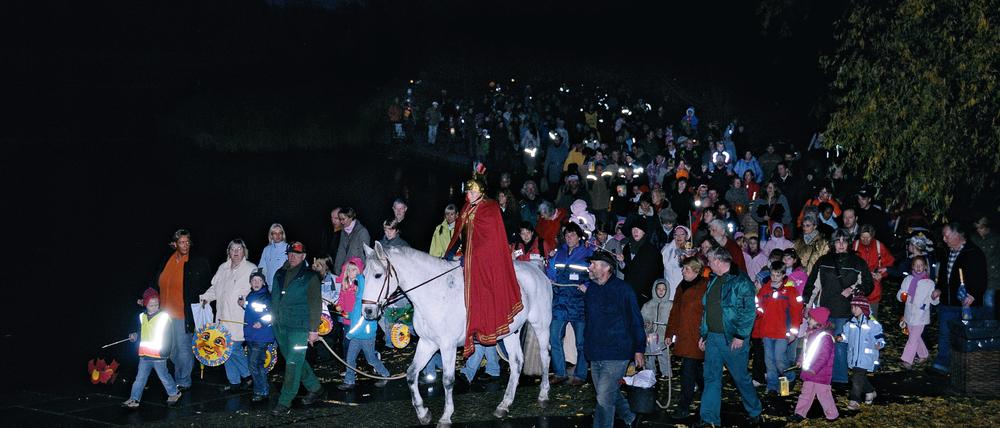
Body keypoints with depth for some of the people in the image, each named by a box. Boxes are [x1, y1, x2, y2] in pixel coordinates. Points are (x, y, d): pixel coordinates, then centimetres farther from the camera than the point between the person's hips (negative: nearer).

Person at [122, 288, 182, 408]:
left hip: (159, 354, -4)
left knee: (163, 376, 7)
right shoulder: (142, 317, 8)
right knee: (140, 377, 6)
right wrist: (135, 336, 2)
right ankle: (134, 399, 10)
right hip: (144, 354, 4)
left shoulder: (164, 317, -6)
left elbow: (168, 335, -4)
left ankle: (174, 393, 27)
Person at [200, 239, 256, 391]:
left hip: (239, 318, -7)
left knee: (233, 348, -11)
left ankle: (248, 374, 9)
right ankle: (234, 381, 22)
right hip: (223, 317, 7)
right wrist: (206, 297, 10)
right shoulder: (223, 268, 16)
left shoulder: (251, 269, -5)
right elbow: (215, 287, 25)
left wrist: (246, 299, -28)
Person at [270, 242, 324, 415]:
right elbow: (274, 298, 20)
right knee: (295, 361, 15)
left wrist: (313, 329, -11)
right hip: (280, 326, 6)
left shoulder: (310, 277, -4)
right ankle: (315, 388, 31)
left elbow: (315, 304, -7)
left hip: (299, 327, -6)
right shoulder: (279, 274, 12)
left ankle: (285, 402, -4)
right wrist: (273, 319, 16)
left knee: (293, 363, -7)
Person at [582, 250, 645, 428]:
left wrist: (639, 350, -6)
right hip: (595, 353, 7)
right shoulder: (590, 288, 8)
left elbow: (635, 320, -6)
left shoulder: (622, 289, -9)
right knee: (608, 394, 18)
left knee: (604, 398, -10)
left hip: (616, 354, -7)